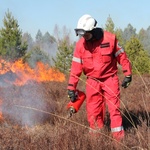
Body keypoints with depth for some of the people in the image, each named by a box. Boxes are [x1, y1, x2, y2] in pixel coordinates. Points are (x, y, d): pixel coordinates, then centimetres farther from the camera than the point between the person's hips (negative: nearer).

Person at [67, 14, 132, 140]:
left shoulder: (110, 38, -11)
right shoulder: (80, 44, -4)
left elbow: (121, 56, 0)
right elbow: (76, 67, -2)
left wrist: (127, 74, 0)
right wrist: (71, 87, -5)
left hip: (110, 79, -2)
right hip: (92, 81, 2)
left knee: (114, 108, -6)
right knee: (93, 111, 2)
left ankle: (119, 136, 0)